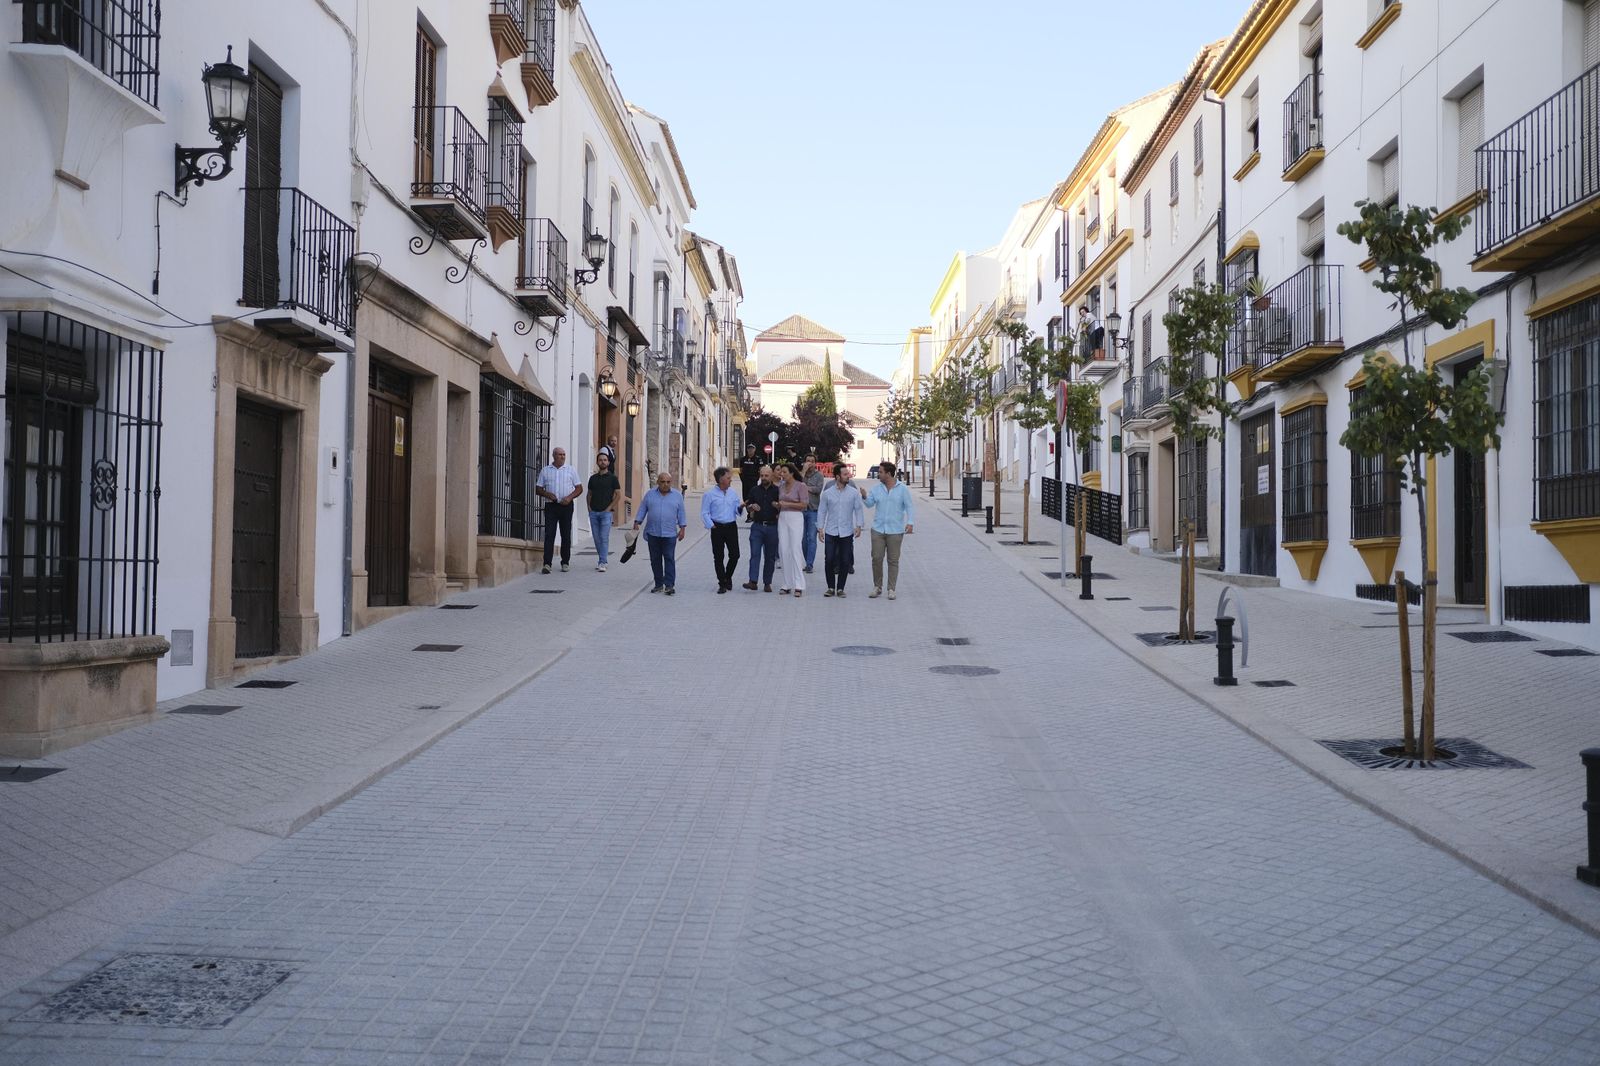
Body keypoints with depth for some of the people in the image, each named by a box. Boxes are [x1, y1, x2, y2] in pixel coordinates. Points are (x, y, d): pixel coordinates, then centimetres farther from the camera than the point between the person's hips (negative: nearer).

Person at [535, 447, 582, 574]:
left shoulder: (571, 470, 8)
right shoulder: (545, 471, 9)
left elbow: (579, 488, 8)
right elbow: (538, 489, 10)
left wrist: (570, 497, -9)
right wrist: (547, 494, -10)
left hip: (566, 505, 1)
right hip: (551, 506, -1)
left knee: (566, 535, 4)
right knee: (549, 534, -9)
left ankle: (565, 562, 14)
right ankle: (547, 564, -14)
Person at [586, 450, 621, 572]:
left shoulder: (612, 478, 1)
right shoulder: (593, 478, 13)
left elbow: (618, 494, -2)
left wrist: (610, 507, -9)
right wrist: (589, 506, 5)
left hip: (606, 512, -5)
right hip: (593, 512, 5)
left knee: (604, 538, -10)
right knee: (597, 538, 6)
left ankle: (602, 563, -12)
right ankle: (603, 560, 16)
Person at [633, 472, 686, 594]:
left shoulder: (677, 495, 5)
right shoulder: (650, 495, 7)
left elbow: (681, 513, 7)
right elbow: (642, 510, 9)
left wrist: (682, 528, 0)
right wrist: (637, 523, 0)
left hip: (669, 534, -2)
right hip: (653, 533, 2)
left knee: (669, 559, -6)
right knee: (655, 560, 6)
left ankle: (669, 585, -5)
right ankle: (659, 584, 14)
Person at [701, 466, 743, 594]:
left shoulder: (733, 493, 8)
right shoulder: (710, 495, -2)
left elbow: (736, 511, 10)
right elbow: (704, 513, 0)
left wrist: (740, 507, -11)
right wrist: (711, 525, -8)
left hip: (731, 527, 3)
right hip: (717, 528, -3)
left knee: (735, 555, 0)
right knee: (718, 557, 1)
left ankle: (727, 577, 25)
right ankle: (722, 584, 9)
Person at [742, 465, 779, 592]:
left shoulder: (777, 491, 3)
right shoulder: (754, 491, 11)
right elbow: (747, 507, 17)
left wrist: (778, 506, -16)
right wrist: (751, 507, -6)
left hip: (772, 527, -1)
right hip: (757, 526, 1)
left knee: (770, 556, 5)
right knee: (755, 554, -11)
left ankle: (767, 583, 12)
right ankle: (752, 581, -18)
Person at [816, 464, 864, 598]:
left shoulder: (853, 492, 0)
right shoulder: (827, 493, 1)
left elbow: (859, 509, 4)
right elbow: (821, 511, 6)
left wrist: (859, 525, -6)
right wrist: (820, 529, 1)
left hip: (847, 532, 0)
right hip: (831, 532, 0)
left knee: (845, 561, 2)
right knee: (829, 560, -2)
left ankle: (840, 588, 13)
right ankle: (831, 588, 11)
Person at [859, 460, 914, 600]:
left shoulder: (902, 489, -1)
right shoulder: (876, 488, 7)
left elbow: (908, 507, -2)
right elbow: (870, 504, 2)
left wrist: (909, 523, -14)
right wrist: (864, 497, -18)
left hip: (895, 531, -2)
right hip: (878, 529, 3)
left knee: (893, 560, 1)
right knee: (876, 558, 0)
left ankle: (891, 589, 8)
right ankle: (877, 587, 11)